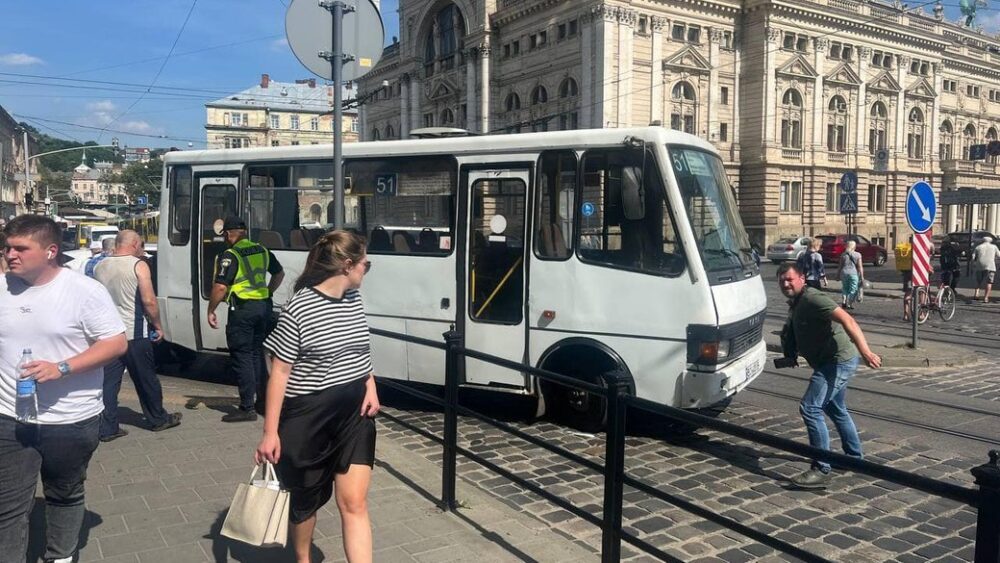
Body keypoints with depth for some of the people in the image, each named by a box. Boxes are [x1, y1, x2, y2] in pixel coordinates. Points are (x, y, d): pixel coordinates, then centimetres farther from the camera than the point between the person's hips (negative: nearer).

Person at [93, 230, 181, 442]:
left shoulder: (100, 267, 7)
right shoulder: (138, 266, -12)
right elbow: (149, 301, -16)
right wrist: (158, 326, -5)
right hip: (134, 334, -5)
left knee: (108, 382, 7)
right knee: (146, 379, 9)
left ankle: (107, 428, 8)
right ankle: (158, 420, 23)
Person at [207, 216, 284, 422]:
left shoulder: (230, 255, -13)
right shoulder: (262, 250, 11)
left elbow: (220, 287, -18)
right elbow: (279, 273, 24)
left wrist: (211, 311, -8)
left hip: (242, 308, -8)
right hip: (263, 306, 8)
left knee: (242, 357, -1)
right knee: (257, 353, 18)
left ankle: (247, 408, 0)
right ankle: (263, 401, 24)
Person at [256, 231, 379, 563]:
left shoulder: (354, 299, 4)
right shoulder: (298, 308, -16)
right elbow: (279, 372, -13)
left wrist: (371, 386, 3)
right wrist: (270, 432, -13)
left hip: (354, 413, 4)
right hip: (308, 417, -4)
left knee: (354, 502, -2)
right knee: (305, 500, 16)